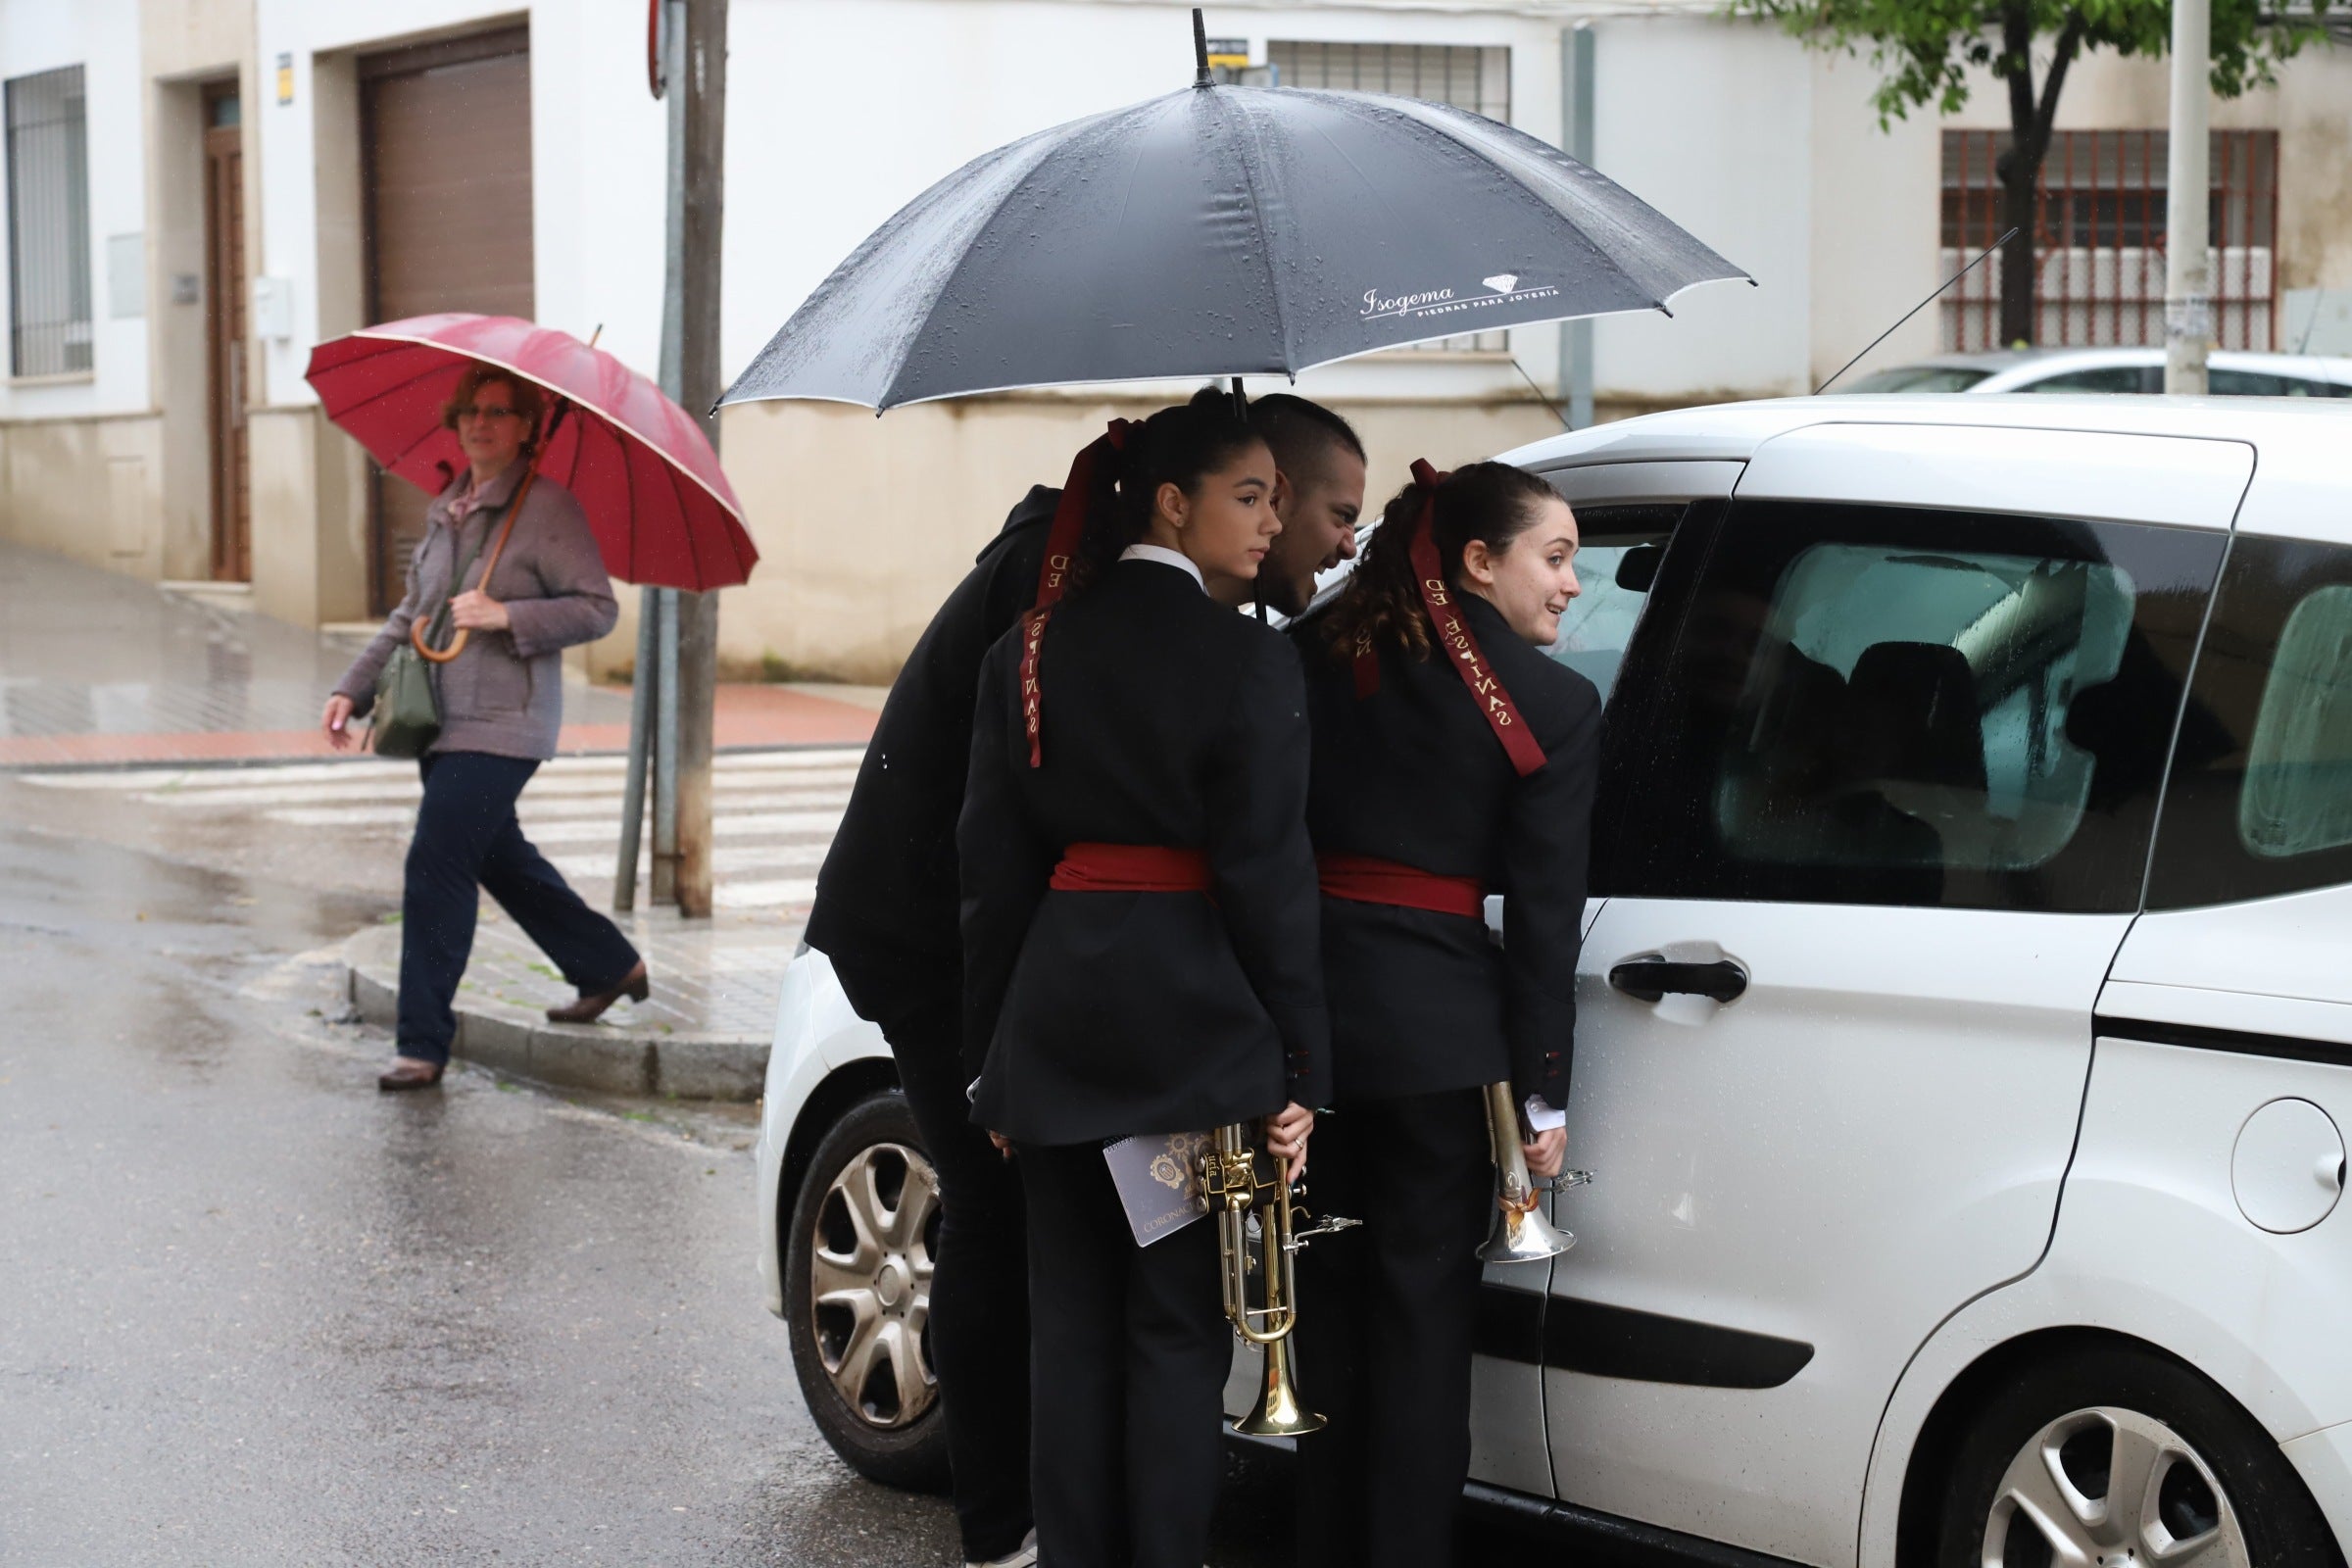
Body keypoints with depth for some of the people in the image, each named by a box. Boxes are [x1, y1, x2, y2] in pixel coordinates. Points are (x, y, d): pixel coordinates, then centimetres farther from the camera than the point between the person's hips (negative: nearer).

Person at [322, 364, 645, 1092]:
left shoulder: (548, 508, -9)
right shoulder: (443, 510, 14)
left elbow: (598, 608, -12)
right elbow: (411, 615, 21)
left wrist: (506, 615, -21)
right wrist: (353, 688, 13)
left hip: (501, 724, -8)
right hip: (440, 723, 9)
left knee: (436, 863, -13)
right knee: (500, 859, 19)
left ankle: (423, 1043, -8)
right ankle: (609, 964, 38)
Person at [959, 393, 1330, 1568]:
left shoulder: (1029, 650, 6)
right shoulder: (1248, 662, -9)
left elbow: (990, 865, 8)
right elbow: (1269, 879, -10)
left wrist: (988, 1060, 13)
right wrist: (1299, 1069, -5)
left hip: (1056, 1017, 5)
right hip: (1196, 1020, -4)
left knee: (1071, 1319, 11)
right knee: (1176, 1325, 3)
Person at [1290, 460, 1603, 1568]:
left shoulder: (1312, 655, 5)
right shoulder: (1552, 705, -6)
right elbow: (1544, 919, -6)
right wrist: (1542, 1094, -1)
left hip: (1306, 1005, 4)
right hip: (1440, 1029, -4)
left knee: (1329, 1299, 15)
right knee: (1422, 1311, 5)